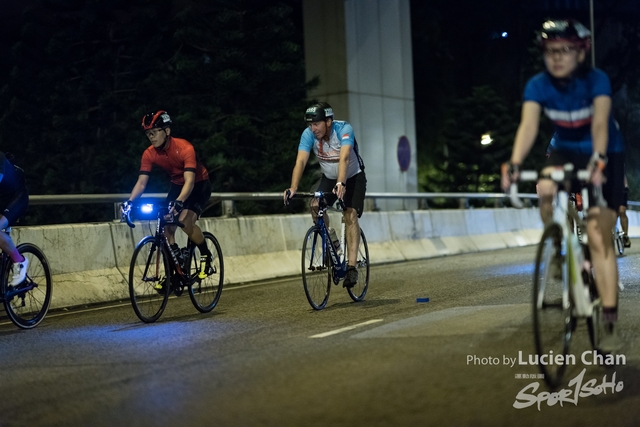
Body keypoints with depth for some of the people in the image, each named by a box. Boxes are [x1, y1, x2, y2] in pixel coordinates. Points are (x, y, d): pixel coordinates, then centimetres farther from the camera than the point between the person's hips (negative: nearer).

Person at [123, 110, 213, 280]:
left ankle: (206, 256, -3)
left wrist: (179, 202, -56)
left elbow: (190, 181, -39)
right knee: (166, 224, -8)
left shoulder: (184, 148, -31)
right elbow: (141, 182, -17)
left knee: (185, 221, -27)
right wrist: (129, 202, -34)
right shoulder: (149, 154, -15)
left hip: (199, 185, -6)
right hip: (177, 185, 6)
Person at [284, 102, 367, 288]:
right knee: (315, 206, -21)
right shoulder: (308, 134, -22)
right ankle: (332, 242, 4)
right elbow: (300, 161, -31)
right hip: (329, 177, 4)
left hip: (353, 176, -4)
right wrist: (293, 188, -46)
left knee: (350, 215, -21)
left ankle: (351, 266, -21)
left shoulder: (344, 129, -31)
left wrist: (341, 184, -61)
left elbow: (344, 158, -45)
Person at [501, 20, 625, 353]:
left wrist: (598, 161, -56)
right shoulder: (538, 85, -17)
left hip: (605, 156, -2)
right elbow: (528, 125, -31)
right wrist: (515, 164, -48)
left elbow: (600, 123, -38)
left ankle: (609, 323, -9)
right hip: (565, 152, 3)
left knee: (599, 236, -12)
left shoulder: (596, 80, -24)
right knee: (546, 190, -33)